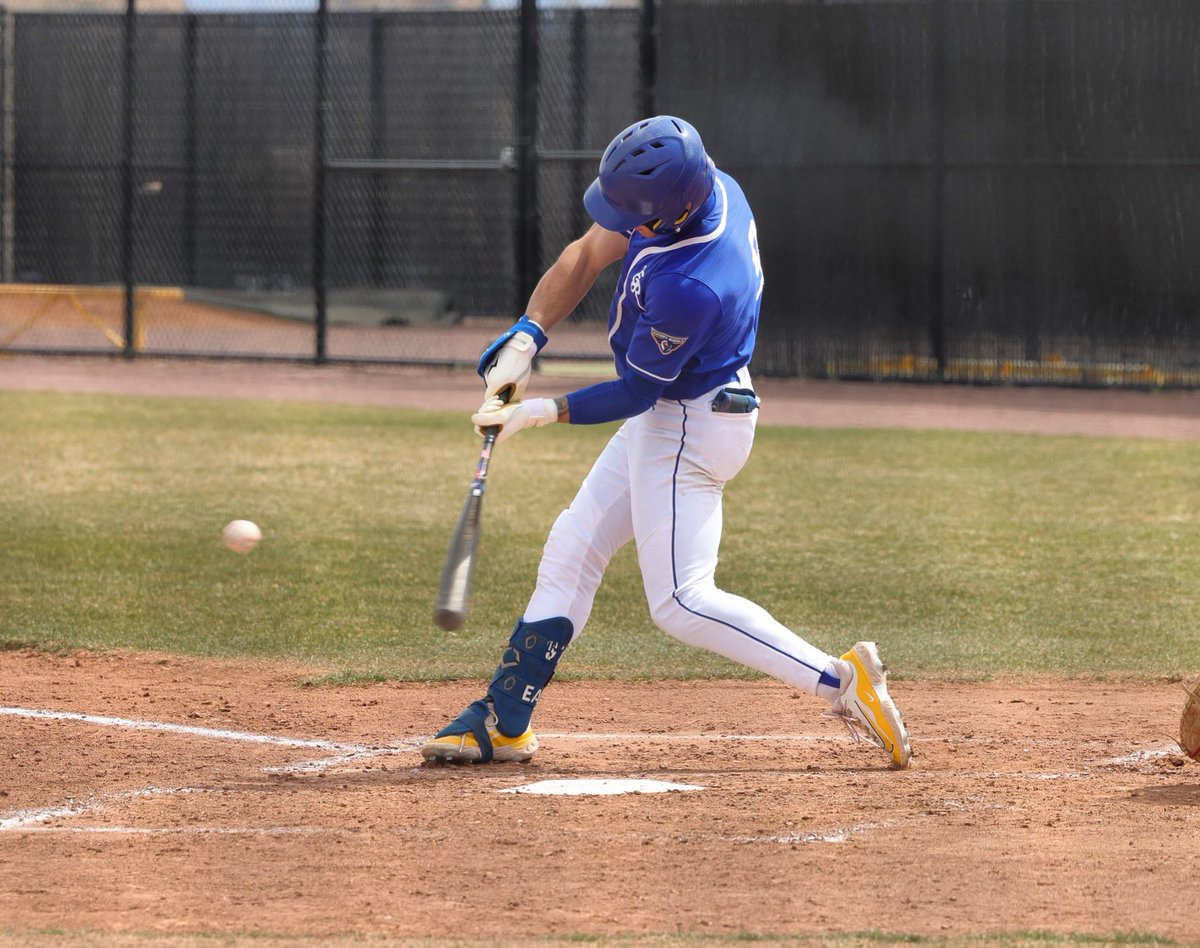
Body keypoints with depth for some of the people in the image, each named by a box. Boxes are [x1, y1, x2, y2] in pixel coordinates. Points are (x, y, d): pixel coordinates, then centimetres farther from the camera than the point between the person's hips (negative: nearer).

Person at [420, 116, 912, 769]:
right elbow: (589, 255, 0)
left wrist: (543, 413, -14)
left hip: (690, 427, -10)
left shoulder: (689, 287, -35)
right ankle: (502, 721, 21)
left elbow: (636, 392, -21)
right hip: (668, 416, 10)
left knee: (680, 602, -9)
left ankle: (840, 682, -9)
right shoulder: (706, 186, -9)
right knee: (571, 552, 14)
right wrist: (525, 339, -8)